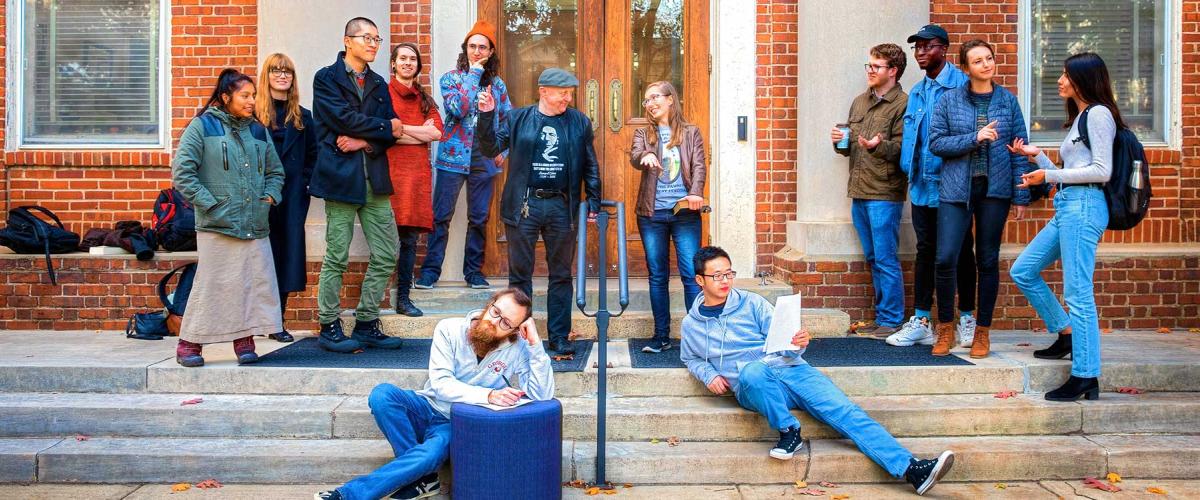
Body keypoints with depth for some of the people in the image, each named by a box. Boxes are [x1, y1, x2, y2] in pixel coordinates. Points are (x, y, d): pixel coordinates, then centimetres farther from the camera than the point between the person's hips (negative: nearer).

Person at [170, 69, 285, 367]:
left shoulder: (258, 130, 16)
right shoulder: (202, 126, 1)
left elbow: (275, 171, 24)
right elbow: (182, 171, -5)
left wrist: (269, 196, 7)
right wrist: (209, 203, -11)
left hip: (255, 226, 5)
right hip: (216, 225, -5)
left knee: (256, 282, 1)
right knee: (211, 284, -2)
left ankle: (244, 340, 13)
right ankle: (190, 343, 12)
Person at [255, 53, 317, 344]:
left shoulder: (302, 116, 13)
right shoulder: (254, 112, 1)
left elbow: (312, 154, 15)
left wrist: (304, 182, 2)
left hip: (292, 196, 3)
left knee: (288, 253, 2)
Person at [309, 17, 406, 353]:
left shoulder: (378, 84, 18)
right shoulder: (327, 78, 2)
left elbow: (392, 134, 8)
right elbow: (345, 117, -13)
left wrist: (365, 142, -10)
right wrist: (385, 127, -3)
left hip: (375, 181, 6)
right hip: (341, 177, -6)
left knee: (386, 256, 4)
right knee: (336, 258, -1)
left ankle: (366, 324, 16)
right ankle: (329, 328, 11)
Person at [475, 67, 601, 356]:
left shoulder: (579, 122, 7)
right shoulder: (518, 119, 4)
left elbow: (590, 166, 10)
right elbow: (491, 149, 1)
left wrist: (593, 201, 4)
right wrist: (486, 117, -13)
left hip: (562, 206, 1)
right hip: (524, 205, -1)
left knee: (561, 275, 8)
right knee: (520, 274, 5)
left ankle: (559, 337, 17)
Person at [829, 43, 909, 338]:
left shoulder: (903, 104, -6)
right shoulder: (860, 102, 17)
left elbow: (903, 148, -13)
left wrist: (879, 145, -30)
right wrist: (840, 142, 2)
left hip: (885, 194, -7)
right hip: (859, 192, 8)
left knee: (886, 259, -4)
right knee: (873, 258, 13)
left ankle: (891, 321, 5)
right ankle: (882, 317, 22)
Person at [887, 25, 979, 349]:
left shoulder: (962, 86, -8)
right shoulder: (917, 92, 14)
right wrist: (910, 170, 1)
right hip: (923, 185, 6)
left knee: (962, 252, 6)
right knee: (925, 251, 10)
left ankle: (966, 319, 19)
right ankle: (921, 321, 16)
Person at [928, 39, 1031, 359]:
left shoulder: (1008, 100, 7)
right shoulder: (949, 100, 3)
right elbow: (935, 143, -2)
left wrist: (1021, 196, 1)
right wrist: (973, 138, -15)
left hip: (995, 189, 1)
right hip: (956, 189, -1)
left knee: (988, 261, 7)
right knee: (945, 259, -9)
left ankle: (982, 332, 19)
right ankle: (946, 328, 10)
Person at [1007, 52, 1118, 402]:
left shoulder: (1098, 113, -5)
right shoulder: (1079, 117, 22)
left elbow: (1102, 171, -13)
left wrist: (1049, 176, -12)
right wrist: (1037, 156, 12)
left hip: (1084, 206, -10)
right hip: (1067, 207, 10)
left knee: (1078, 293, -9)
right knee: (1022, 271, 11)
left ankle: (1085, 377, -5)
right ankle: (1066, 336, 22)